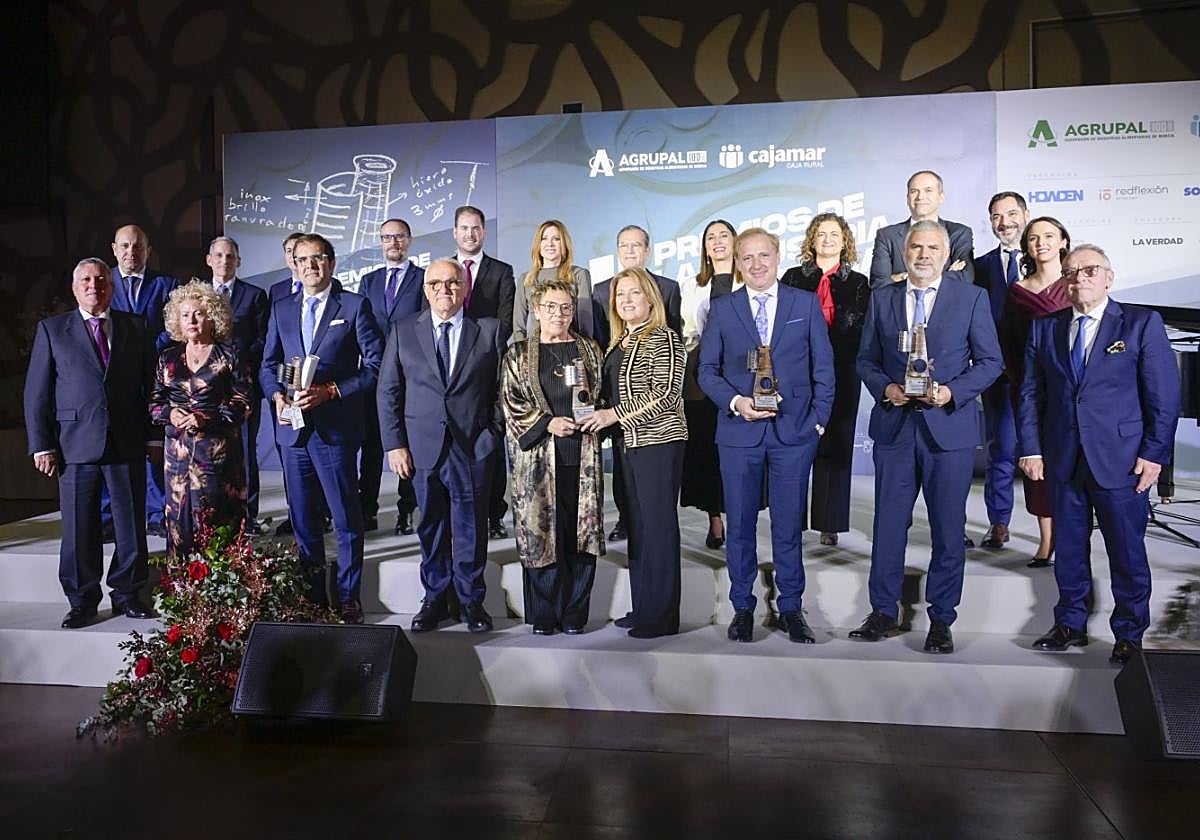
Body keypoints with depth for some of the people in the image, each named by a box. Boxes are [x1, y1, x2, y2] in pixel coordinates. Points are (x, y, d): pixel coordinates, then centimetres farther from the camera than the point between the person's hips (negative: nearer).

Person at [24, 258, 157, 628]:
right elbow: (36, 392, 4)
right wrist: (41, 445, -2)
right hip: (76, 444, -1)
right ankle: (82, 601, 19)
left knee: (132, 524, 7)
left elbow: (152, 384, 11)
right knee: (79, 528, 5)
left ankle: (127, 594, 21)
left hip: (128, 444, 1)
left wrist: (153, 432, 2)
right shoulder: (52, 330, 7)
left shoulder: (135, 327, 9)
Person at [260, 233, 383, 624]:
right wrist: (277, 394, -3)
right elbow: (268, 366, 18)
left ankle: (348, 598, 13)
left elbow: (374, 366, -6)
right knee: (302, 518, 12)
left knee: (347, 518, 1)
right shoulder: (281, 309, 14)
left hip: (335, 428, -5)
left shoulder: (355, 306, -1)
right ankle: (312, 594, 25)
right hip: (293, 427, 5)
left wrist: (329, 391, -16)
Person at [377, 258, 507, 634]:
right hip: (423, 445, 1)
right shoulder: (403, 331, 6)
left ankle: (471, 600, 22)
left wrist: (494, 433, -4)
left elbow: (502, 388, 4)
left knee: (471, 527, 7)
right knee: (431, 526, 10)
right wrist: (394, 443, -1)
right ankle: (435, 598, 25)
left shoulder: (489, 331, 3)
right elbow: (388, 391, 6)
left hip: (473, 447, -1)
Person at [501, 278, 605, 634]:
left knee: (581, 530, 1)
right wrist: (548, 423, -10)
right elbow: (511, 403, 1)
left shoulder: (589, 349, 14)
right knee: (540, 530, -1)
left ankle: (574, 612, 12)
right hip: (538, 455, -1)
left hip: (582, 454, 2)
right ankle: (543, 614, 11)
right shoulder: (519, 355, 8)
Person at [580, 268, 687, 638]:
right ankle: (641, 608, 20)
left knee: (659, 525, -4)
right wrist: (598, 416, 6)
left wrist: (615, 414, -17)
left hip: (658, 442, -8)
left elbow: (666, 393, -16)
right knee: (636, 526, 11)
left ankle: (662, 615, 5)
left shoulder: (663, 338, -7)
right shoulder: (617, 344, 17)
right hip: (627, 444, 8)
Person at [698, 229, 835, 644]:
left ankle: (791, 608, 20)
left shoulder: (807, 303, 6)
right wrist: (735, 402, -11)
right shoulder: (722, 308, 6)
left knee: (788, 525, 6)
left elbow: (823, 367, 7)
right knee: (740, 525, 7)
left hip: (794, 430, 0)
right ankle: (742, 607, 21)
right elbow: (707, 369, 5)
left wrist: (819, 419, -1)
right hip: (739, 430, 1)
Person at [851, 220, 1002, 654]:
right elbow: (866, 359, 9)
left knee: (948, 529, 6)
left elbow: (990, 361, 1)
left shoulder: (972, 298, 2)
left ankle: (941, 620, 19)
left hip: (949, 427, -2)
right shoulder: (881, 298, 8)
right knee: (888, 525, 6)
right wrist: (885, 388, -10)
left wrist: (951, 392, -14)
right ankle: (883, 614, 19)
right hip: (894, 426, 2)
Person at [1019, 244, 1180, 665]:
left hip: (1121, 460, -3)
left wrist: (1154, 453, -8)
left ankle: (1129, 635, 21)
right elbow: (1030, 394, 8)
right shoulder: (1045, 328, 9)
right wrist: (1030, 449, 1)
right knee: (1069, 548, 12)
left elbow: (1165, 395, -2)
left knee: (1127, 552, 5)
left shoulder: (1142, 324, -1)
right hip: (1063, 460, 3)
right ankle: (1070, 624, 27)